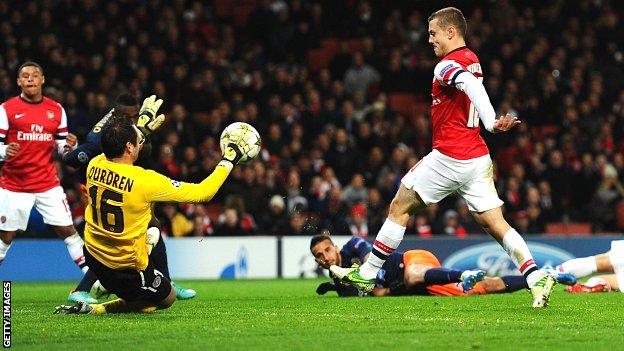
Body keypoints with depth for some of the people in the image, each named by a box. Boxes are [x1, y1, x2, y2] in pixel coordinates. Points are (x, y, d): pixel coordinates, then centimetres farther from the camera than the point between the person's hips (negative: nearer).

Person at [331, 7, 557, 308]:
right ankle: (536, 277, -14)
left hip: (450, 156, -8)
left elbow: (474, 88, -32)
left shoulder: (448, 65, -13)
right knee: (495, 223, 2)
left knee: (399, 207, 6)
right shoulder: (471, 61, 16)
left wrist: (491, 123, -48)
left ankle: (366, 274, 13)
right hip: (477, 156, 8)